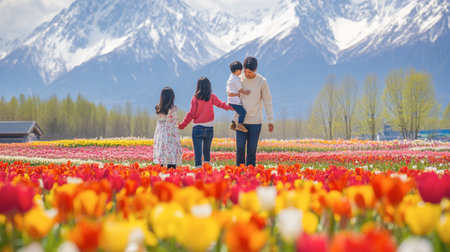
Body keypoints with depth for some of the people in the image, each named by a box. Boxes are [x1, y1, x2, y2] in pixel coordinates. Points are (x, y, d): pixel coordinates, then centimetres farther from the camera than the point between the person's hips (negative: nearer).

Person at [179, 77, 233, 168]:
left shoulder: (195, 97, -3)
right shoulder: (212, 97, 1)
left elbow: (191, 113, -4)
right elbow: (219, 103, -16)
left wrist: (182, 125, 1)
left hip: (197, 127, -2)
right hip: (209, 128, 2)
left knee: (198, 151, -2)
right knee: (207, 150, 18)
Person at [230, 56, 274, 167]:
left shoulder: (262, 81, -3)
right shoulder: (238, 79, 0)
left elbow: (267, 102, 1)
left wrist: (271, 121, -3)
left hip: (255, 121, -1)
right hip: (241, 120, 1)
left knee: (252, 150, 0)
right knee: (240, 147, -7)